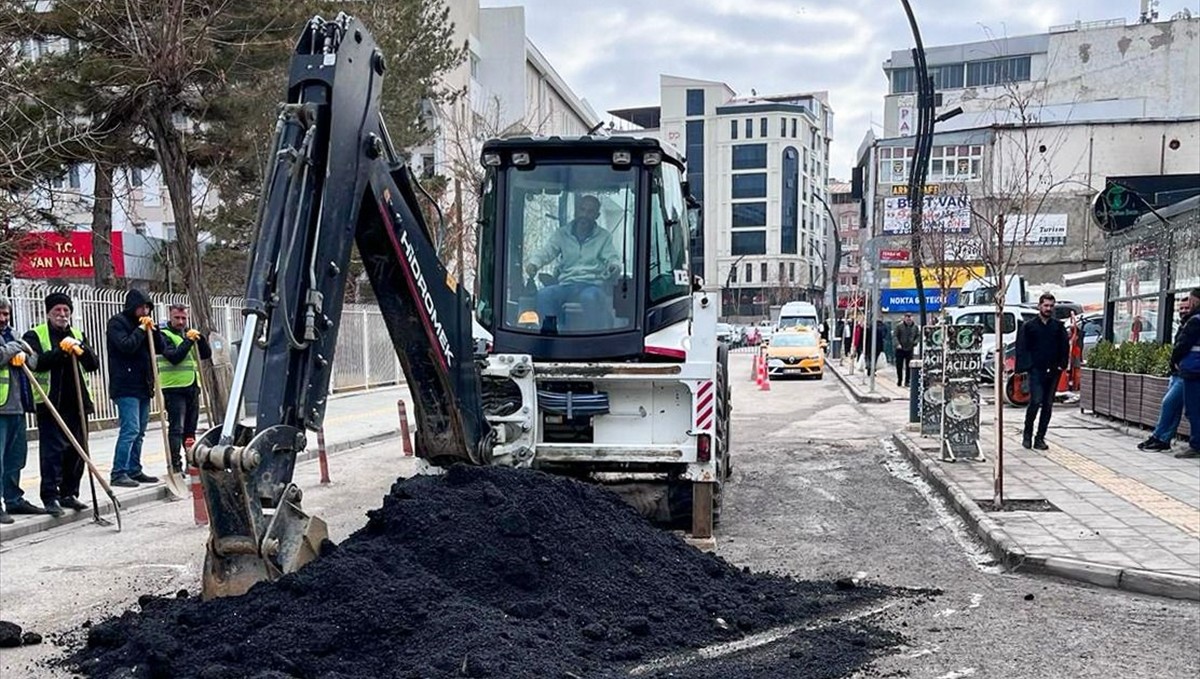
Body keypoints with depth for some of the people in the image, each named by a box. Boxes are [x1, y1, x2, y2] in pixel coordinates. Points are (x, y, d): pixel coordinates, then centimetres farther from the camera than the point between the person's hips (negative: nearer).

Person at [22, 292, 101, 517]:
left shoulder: (78, 335, 16)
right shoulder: (35, 335, 2)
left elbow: (94, 364, 6)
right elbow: (36, 362, -15)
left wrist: (82, 349, -11)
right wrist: (61, 351, -22)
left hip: (77, 403, 5)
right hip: (50, 403, -5)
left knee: (76, 450, 8)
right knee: (52, 450, -8)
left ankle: (69, 494, 19)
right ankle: (50, 497, -4)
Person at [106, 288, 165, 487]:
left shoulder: (142, 323, 18)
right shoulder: (117, 323, -4)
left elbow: (161, 348, 15)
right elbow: (126, 346, -20)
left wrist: (153, 329, 1)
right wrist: (141, 329, -10)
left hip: (143, 386, 8)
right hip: (126, 387, -8)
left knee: (139, 432, 11)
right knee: (130, 429, -14)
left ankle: (134, 470, 17)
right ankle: (118, 473, -11)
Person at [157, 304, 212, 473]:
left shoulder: (189, 332, 17)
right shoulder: (164, 335, -4)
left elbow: (206, 354, 11)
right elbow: (174, 357, -19)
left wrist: (200, 338, -4)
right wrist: (188, 341, -20)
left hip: (192, 386, 7)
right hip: (174, 388, -7)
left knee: (190, 429, 12)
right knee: (176, 429, -10)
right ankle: (175, 465, -10)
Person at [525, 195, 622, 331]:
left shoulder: (604, 237, 14)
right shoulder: (562, 234, 16)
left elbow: (612, 258, 3)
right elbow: (546, 251, 4)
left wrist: (614, 266, -24)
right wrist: (533, 263, -19)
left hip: (592, 285, -2)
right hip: (566, 285, 2)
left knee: (589, 297, -38)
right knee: (543, 294, -29)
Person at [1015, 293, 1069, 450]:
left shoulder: (1058, 326, 11)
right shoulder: (1028, 326, 2)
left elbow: (1065, 347, 13)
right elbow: (1022, 349, 0)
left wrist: (1061, 365, 2)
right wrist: (1028, 366, -9)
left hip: (1053, 372, 4)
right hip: (1036, 371, -4)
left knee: (1048, 405, 5)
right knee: (1036, 402, -14)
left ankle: (1040, 438, 11)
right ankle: (1027, 434, 4)